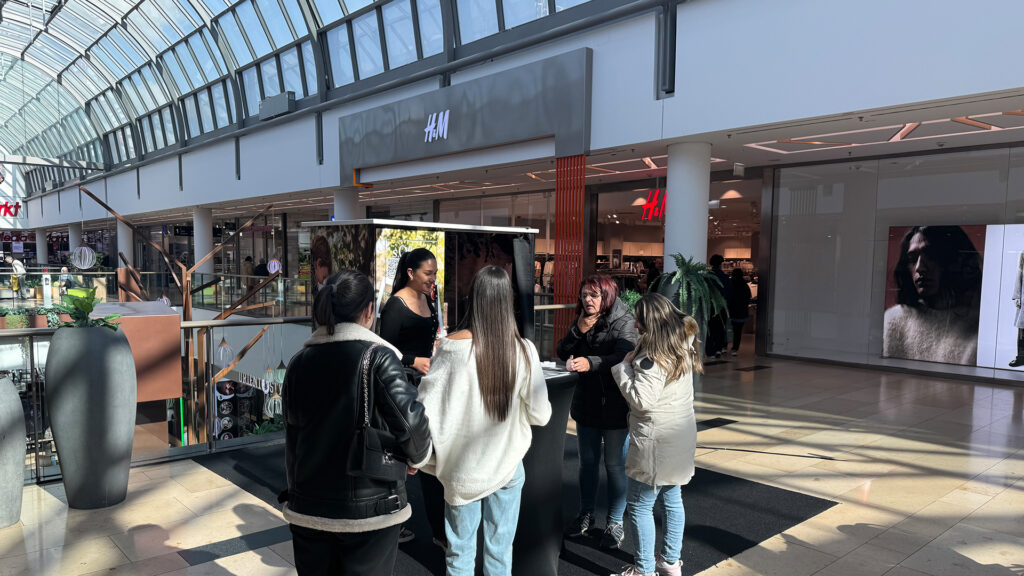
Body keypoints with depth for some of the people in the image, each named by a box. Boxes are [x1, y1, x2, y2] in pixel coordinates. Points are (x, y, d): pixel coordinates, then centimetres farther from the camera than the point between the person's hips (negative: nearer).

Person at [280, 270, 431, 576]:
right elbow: (411, 423, -19)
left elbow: (292, 436, 6)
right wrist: (417, 456, 2)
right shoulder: (378, 357, -13)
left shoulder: (299, 362, 3)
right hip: (370, 510, -4)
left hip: (308, 508, 5)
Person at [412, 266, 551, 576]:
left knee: (460, 551, 16)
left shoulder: (451, 347, -17)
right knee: (500, 550, 16)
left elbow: (425, 408, -16)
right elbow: (541, 415, -8)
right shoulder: (523, 350, -13)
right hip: (507, 466, 1)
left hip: (462, 469, -1)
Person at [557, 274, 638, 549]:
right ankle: (586, 515, 34)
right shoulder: (582, 321, 5)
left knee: (615, 464, 6)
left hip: (615, 406, -6)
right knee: (587, 461, 17)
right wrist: (579, 330, -16)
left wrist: (590, 362, -44)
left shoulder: (624, 322, -14)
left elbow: (622, 358, -28)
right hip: (586, 403, 6)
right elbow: (562, 353, 0)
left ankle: (615, 522, 21)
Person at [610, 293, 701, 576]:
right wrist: (634, 364, 5)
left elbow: (642, 399, -26)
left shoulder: (654, 358, -23)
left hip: (655, 442, -9)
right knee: (672, 500, 19)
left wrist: (624, 367, -14)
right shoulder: (682, 346, 4)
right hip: (680, 437, 9)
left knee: (639, 506, 3)